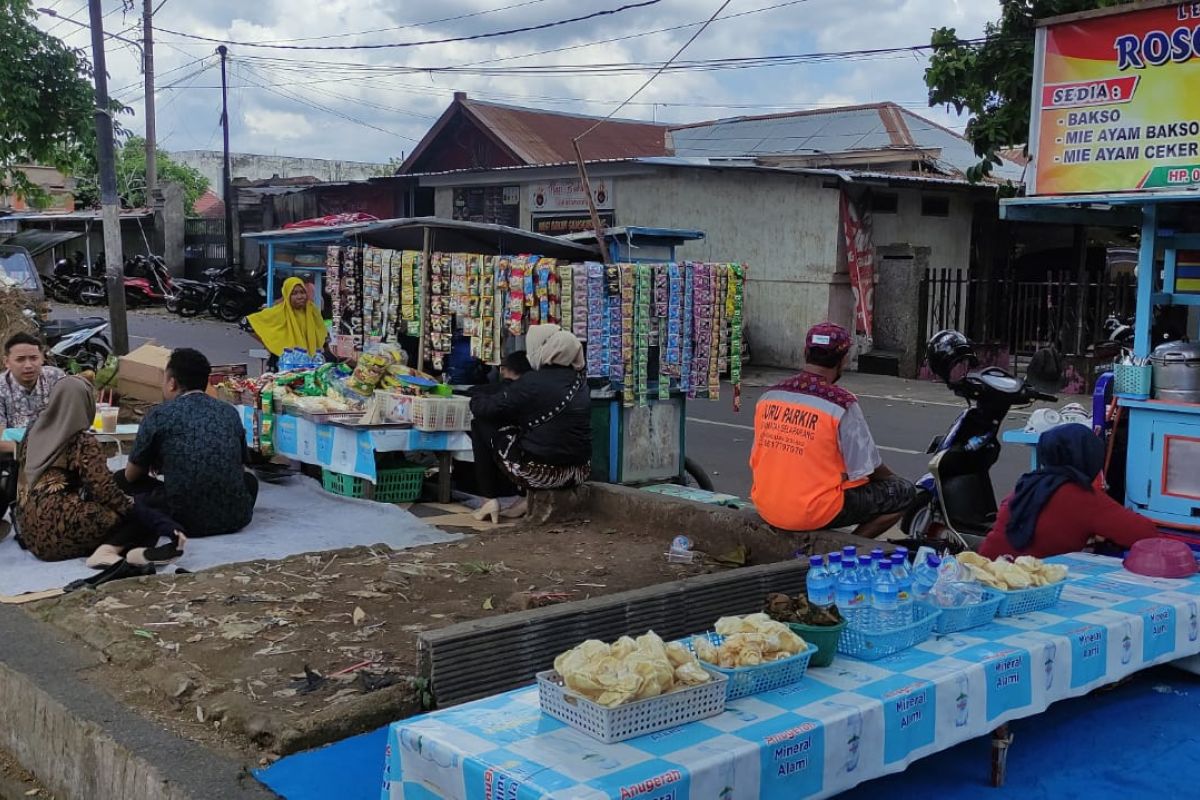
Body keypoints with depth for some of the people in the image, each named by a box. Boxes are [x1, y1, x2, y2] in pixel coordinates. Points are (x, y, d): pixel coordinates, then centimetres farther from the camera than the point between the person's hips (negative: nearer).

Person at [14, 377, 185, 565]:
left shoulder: (33, 431, 11)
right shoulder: (83, 442, -10)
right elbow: (105, 490, -15)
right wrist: (133, 507, -4)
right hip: (60, 526, -8)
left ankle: (106, 550, -19)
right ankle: (108, 549, -30)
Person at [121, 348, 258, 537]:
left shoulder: (159, 416, 1)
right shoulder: (229, 412, 12)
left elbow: (131, 475, 11)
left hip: (184, 520, -3)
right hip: (233, 519, 3)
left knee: (121, 480, 20)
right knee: (249, 480, 37)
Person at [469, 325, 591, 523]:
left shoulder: (533, 381, -14)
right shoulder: (579, 380, 6)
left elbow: (484, 408, -9)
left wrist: (477, 399, 14)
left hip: (539, 475, -7)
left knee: (481, 425, 11)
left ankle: (489, 500, 13)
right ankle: (527, 499, 23)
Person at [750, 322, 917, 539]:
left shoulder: (768, 397, 1)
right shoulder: (842, 405, -15)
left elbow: (756, 461, 10)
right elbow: (868, 470, -6)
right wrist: (894, 479, 16)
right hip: (815, 513, -6)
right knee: (905, 492, 5)